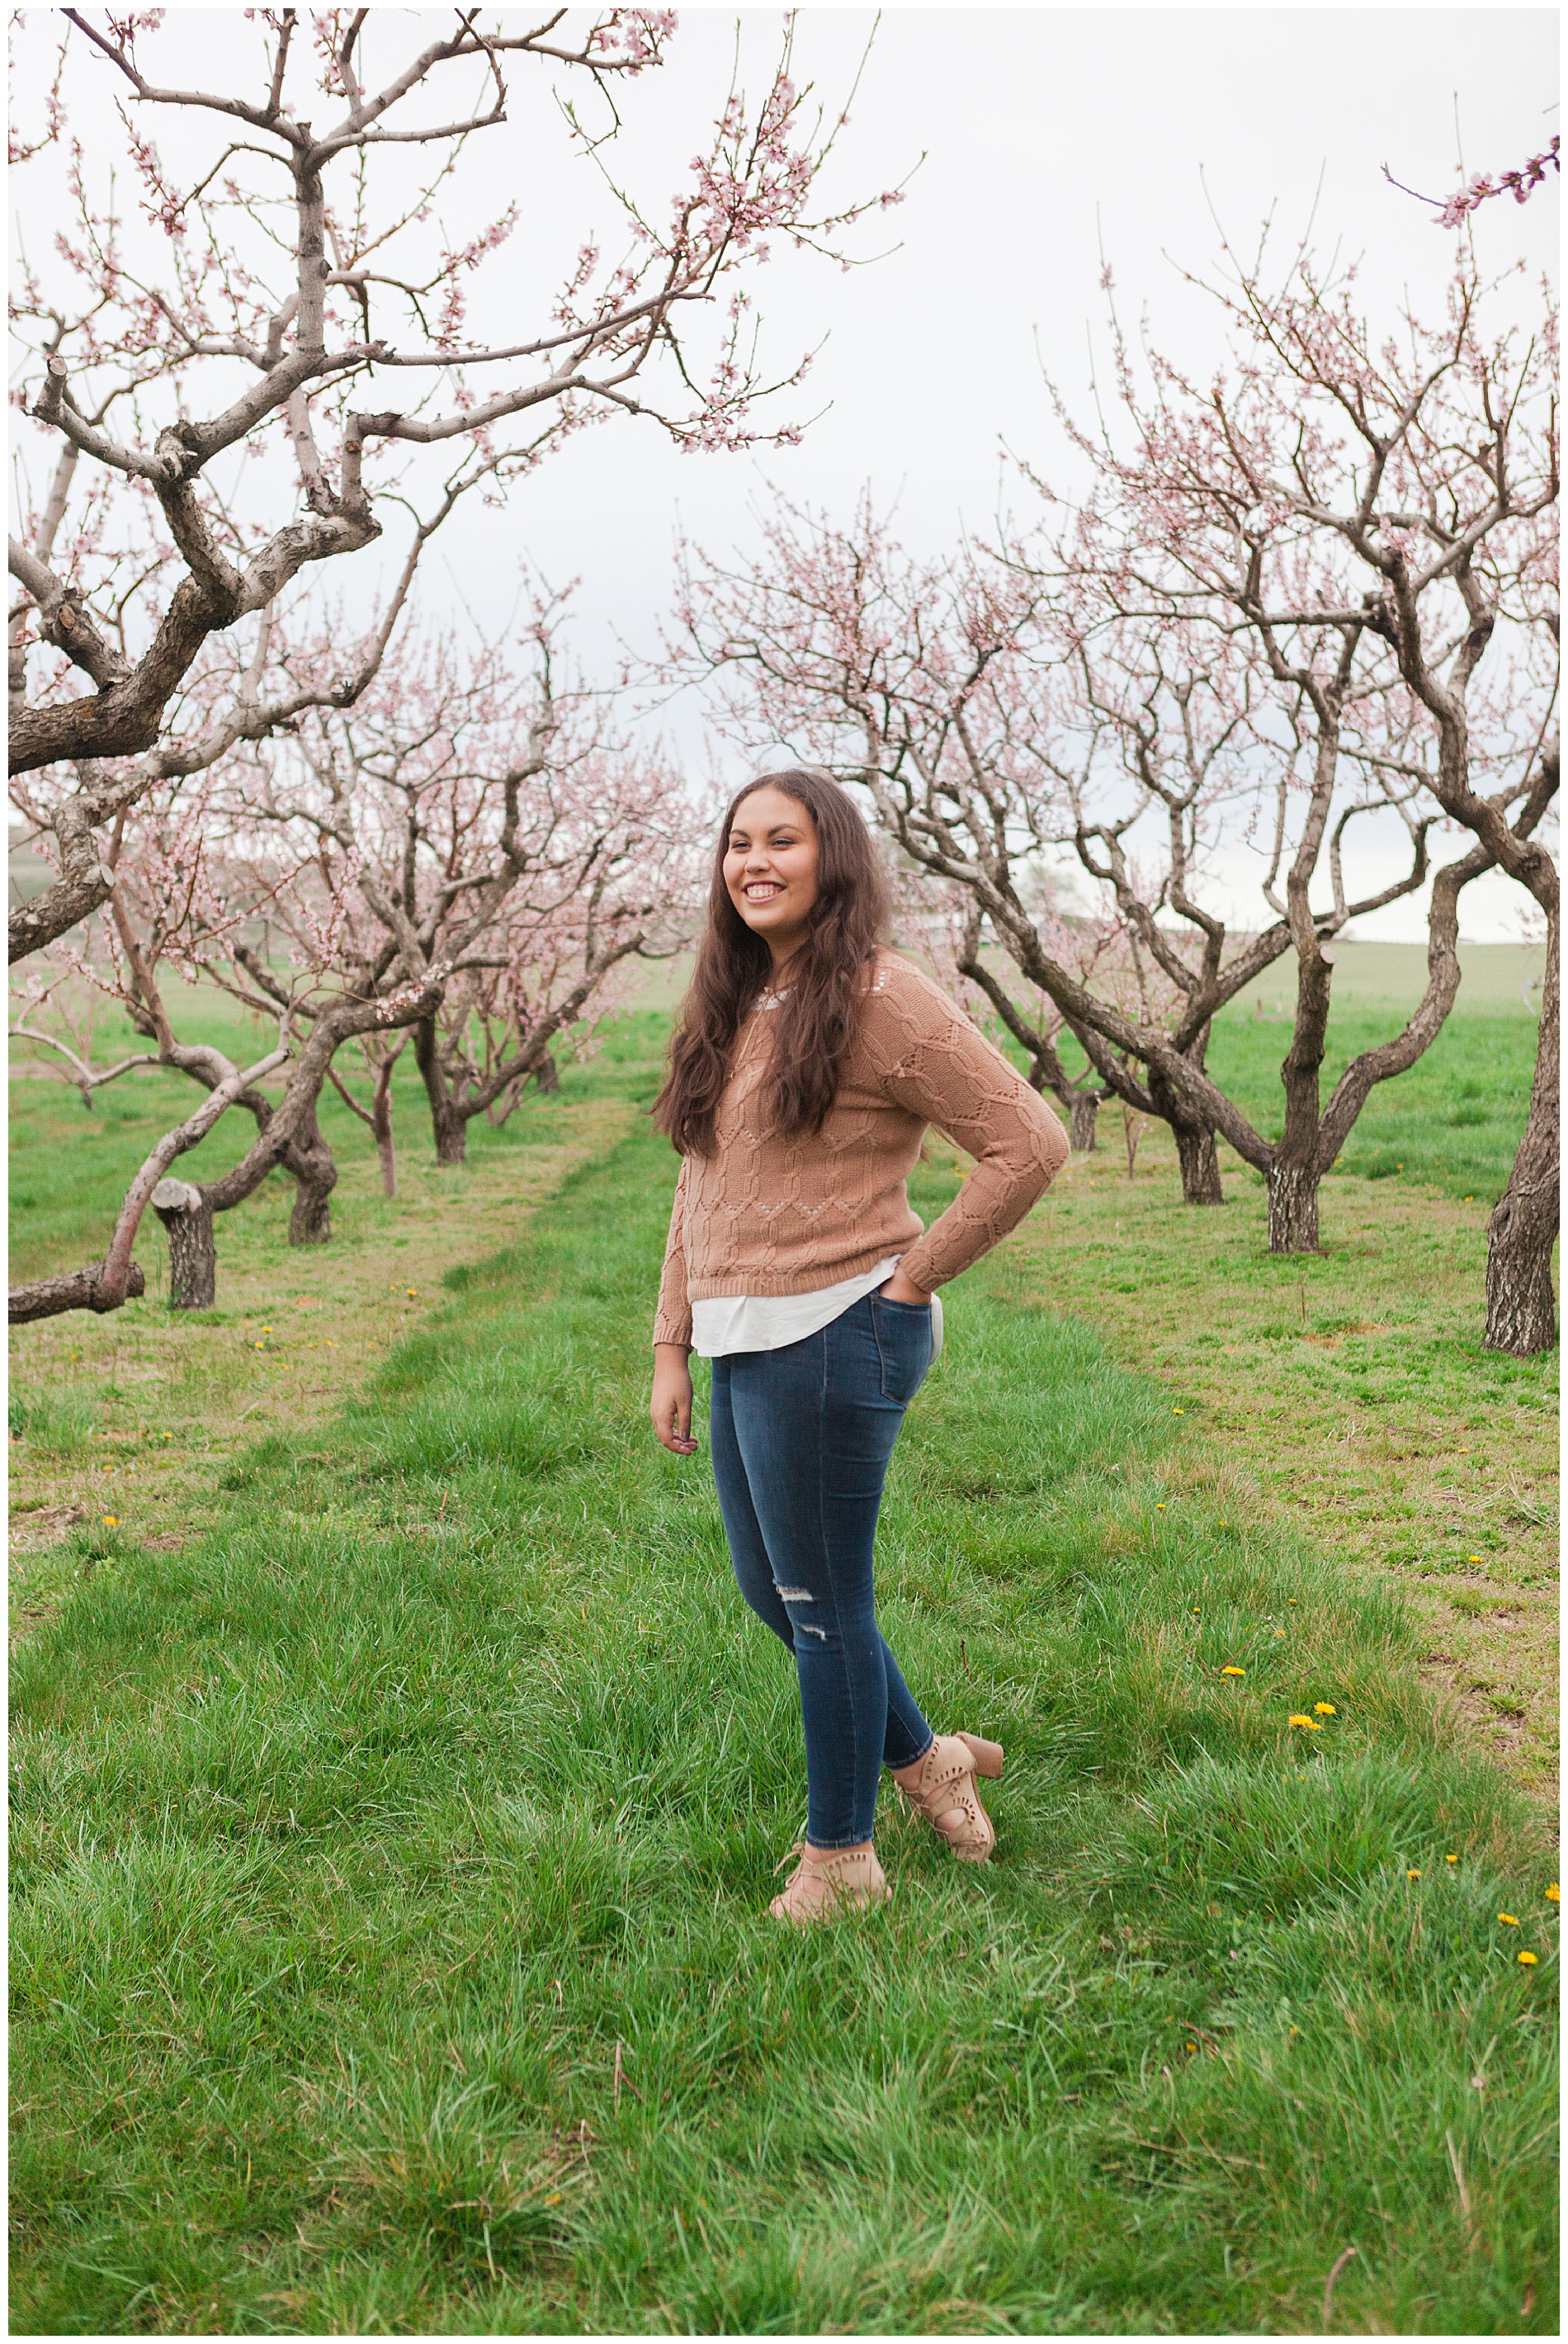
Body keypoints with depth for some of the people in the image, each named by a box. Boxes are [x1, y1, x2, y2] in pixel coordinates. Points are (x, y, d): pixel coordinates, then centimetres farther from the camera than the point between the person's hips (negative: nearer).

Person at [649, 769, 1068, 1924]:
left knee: (822, 1604, 4)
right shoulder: (729, 1010, 13)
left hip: (831, 1341, -8)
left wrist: (912, 1276, -11)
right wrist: (672, 1350, 13)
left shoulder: (880, 999, -11)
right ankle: (925, 1758, 38)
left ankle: (839, 1858, 22)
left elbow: (1030, 1144, -14)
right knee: (775, 1596, 18)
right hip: (745, 1349, 8)